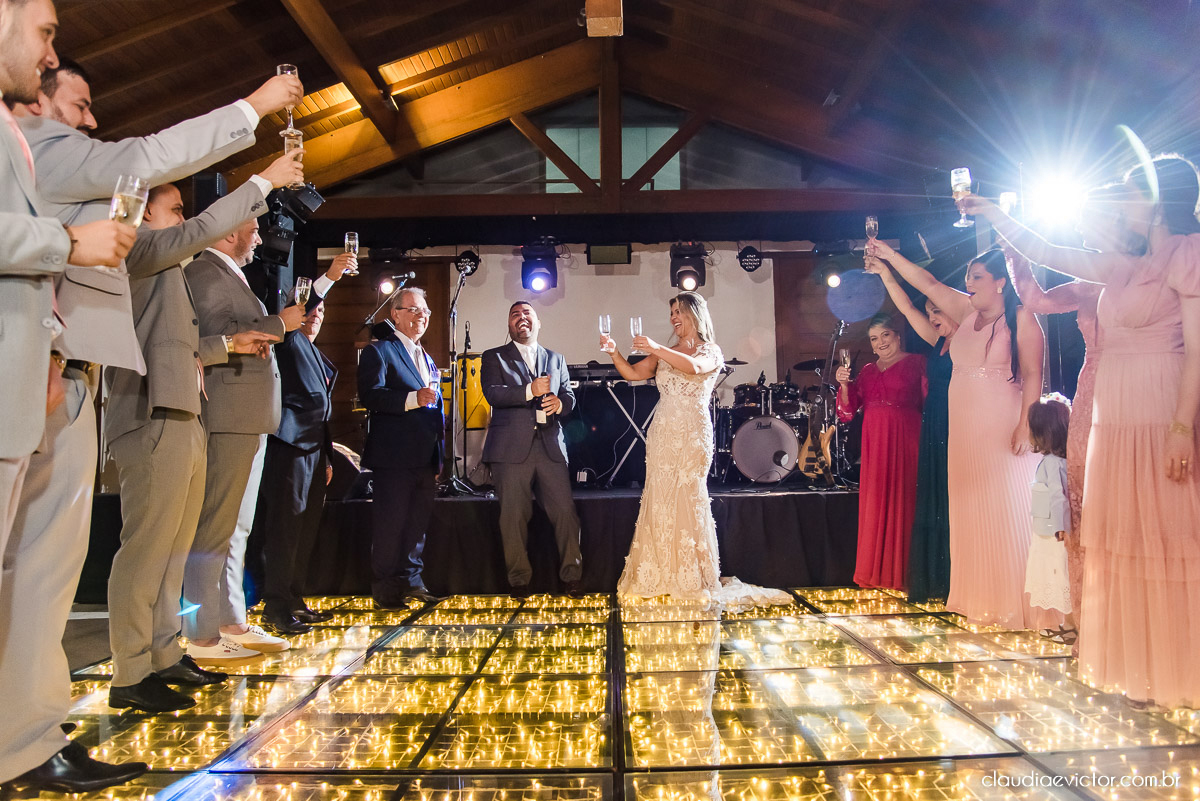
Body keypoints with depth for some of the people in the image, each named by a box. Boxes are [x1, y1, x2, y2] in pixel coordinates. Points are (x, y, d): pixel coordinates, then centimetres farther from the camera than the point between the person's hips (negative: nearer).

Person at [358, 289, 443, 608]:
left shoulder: (427, 358, 22)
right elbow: (371, 394, -18)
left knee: (418, 522, 13)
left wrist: (439, 458, 21)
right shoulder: (378, 351, -3)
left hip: (425, 458, 8)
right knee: (390, 523, -2)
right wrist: (413, 398, -30)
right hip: (394, 456, -8)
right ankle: (386, 589, 7)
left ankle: (412, 581, 23)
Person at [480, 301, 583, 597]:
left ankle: (571, 574, 10)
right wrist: (530, 391, -18)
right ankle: (519, 580, 12)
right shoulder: (494, 358, 11)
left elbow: (569, 396, 15)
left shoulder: (556, 359, 22)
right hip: (512, 448, -2)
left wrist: (560, 403, -9)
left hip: (551, 447, 3)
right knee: (513, 517, -1)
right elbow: (492, 394, -7)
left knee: (565, 511, -3)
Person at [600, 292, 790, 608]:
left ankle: (693, 580, 5)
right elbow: (632, 373, 8)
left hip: (692, 435, -4)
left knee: (687, 500, -5)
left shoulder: (710, 352, 3)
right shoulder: (664, 354, 17)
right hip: (662, 435, 5)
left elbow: (693, 366, -19)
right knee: (659, 501, 1)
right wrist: (614, 352, -9)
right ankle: (660, 578, 9)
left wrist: (656, 349, -25)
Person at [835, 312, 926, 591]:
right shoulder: (868, 371, 18)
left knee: (903, 498, -5)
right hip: (874, 441, 5)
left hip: (905, 438, -5)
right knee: (875, 501, 5)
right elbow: (849, 409, 11)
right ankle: (877, 572, 14)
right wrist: (844, 384, -5)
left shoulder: (917, 363, 4)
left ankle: (902, 572, 3)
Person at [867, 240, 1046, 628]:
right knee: (972, 512, 8)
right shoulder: (967, 311, 13)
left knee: (1009, 511, -6)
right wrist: (888, 256, 13)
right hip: (965, 432, 7)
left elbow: (1033, 375, -11)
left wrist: (1026, 424, -19)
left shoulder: (1021, 319, -5)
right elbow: (929, 284, 17)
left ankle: (1019, 603, 2)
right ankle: (984, 600, 17)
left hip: (1004, 429, -7)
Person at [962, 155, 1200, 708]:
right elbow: (1045, 253, 25)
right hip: (1113, 420, 8)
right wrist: (988, 213, 27)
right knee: (1123, 539, 10)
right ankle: (1137, 667, 20)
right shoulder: (1124, 267, 17)